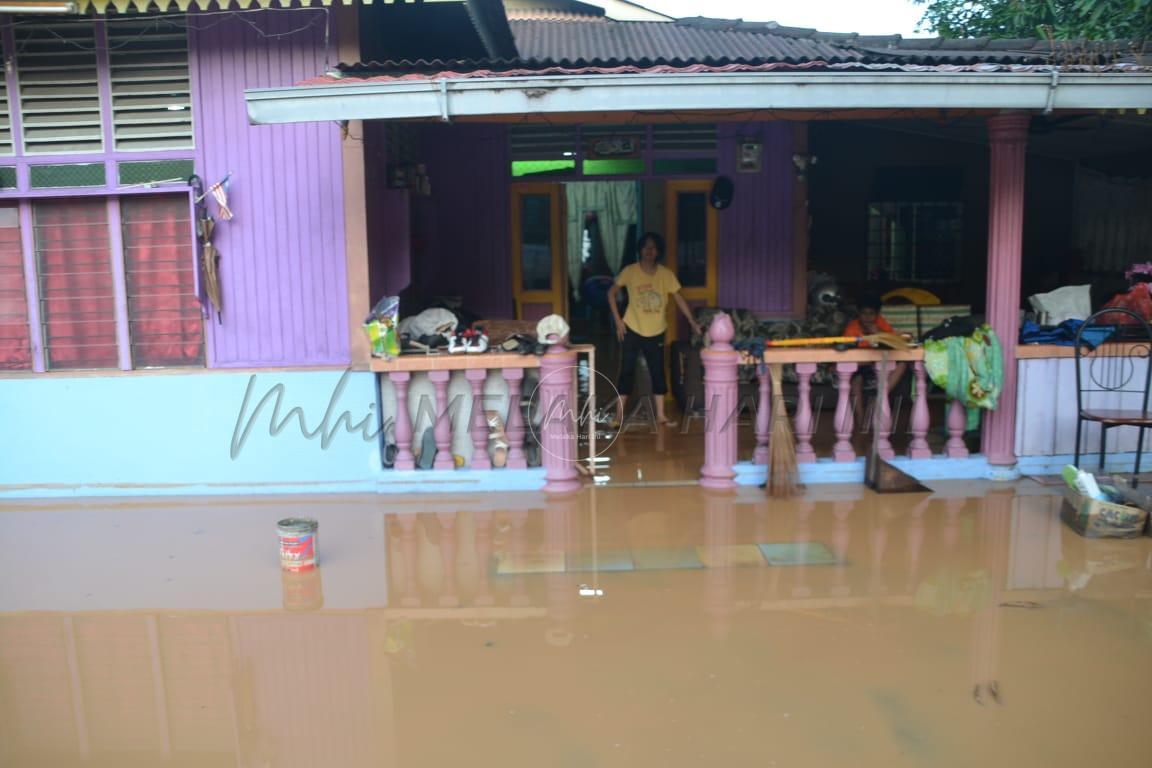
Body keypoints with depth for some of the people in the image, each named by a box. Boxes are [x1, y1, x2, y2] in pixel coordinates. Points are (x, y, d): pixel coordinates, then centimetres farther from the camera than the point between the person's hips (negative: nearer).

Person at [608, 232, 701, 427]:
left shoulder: (666, 274, -4)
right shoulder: (630, 271, -8)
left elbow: (679, 298, 1)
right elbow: (611, 293, 0)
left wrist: (692, 322, -4)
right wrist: (617, 319, -6)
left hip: (656, 332, 2)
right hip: (632, 330, -2)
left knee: (658, 372, 6)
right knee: (627, 371, 1)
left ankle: (661, 414, 16)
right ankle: (619, 414, 9)